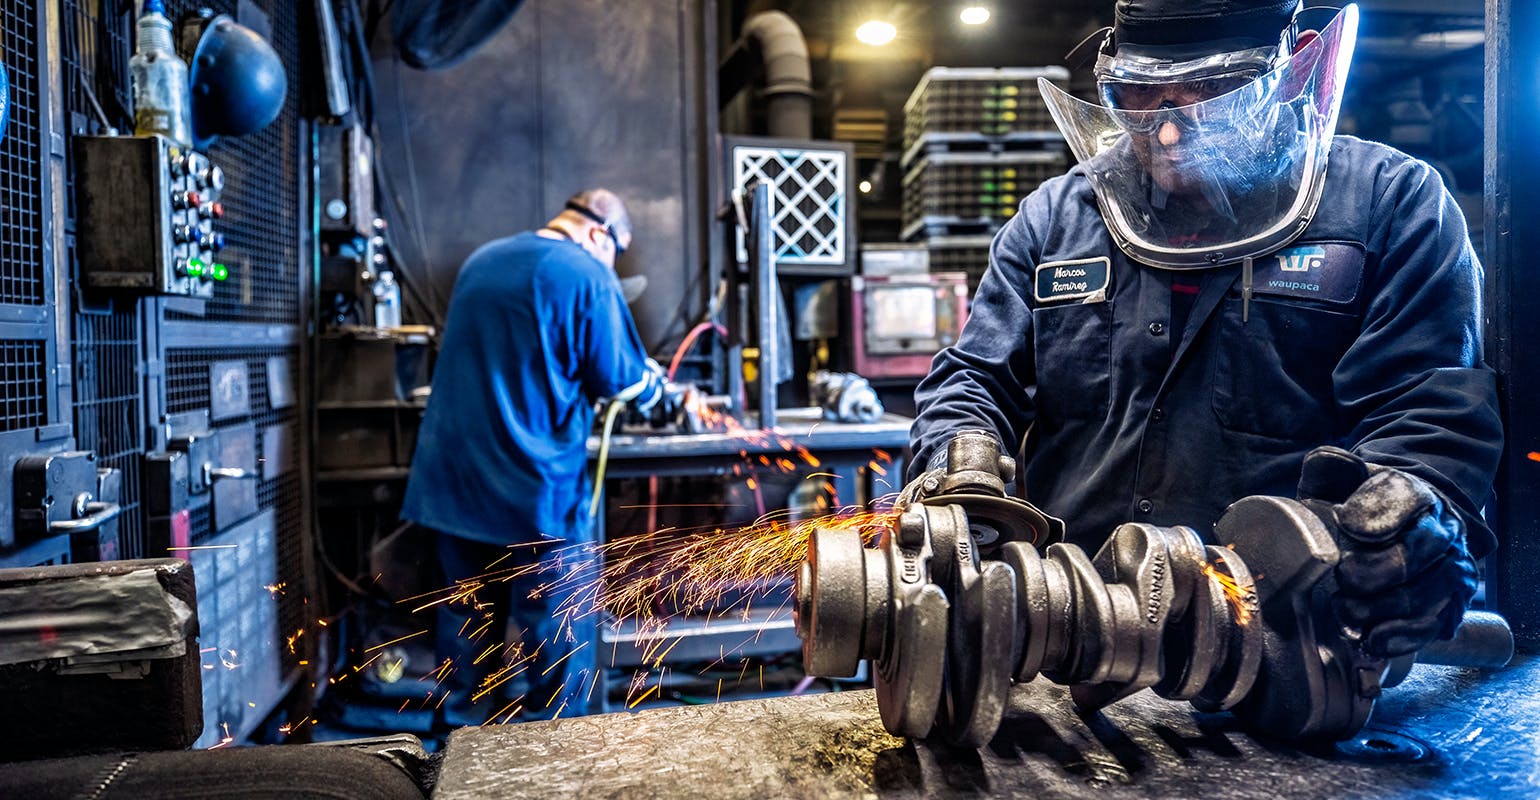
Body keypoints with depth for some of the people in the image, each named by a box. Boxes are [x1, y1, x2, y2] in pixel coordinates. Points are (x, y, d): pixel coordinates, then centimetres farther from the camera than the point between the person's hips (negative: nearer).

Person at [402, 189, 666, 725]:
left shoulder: (479, 261, 13)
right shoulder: (589, 277, -10)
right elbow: (618, 379, -7)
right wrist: (654, 382, 15)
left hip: (453, 478, 7)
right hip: (537, 485, -7)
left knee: (468, 612, 17)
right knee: (558, 623, 6)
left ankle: (464, 727, 28)